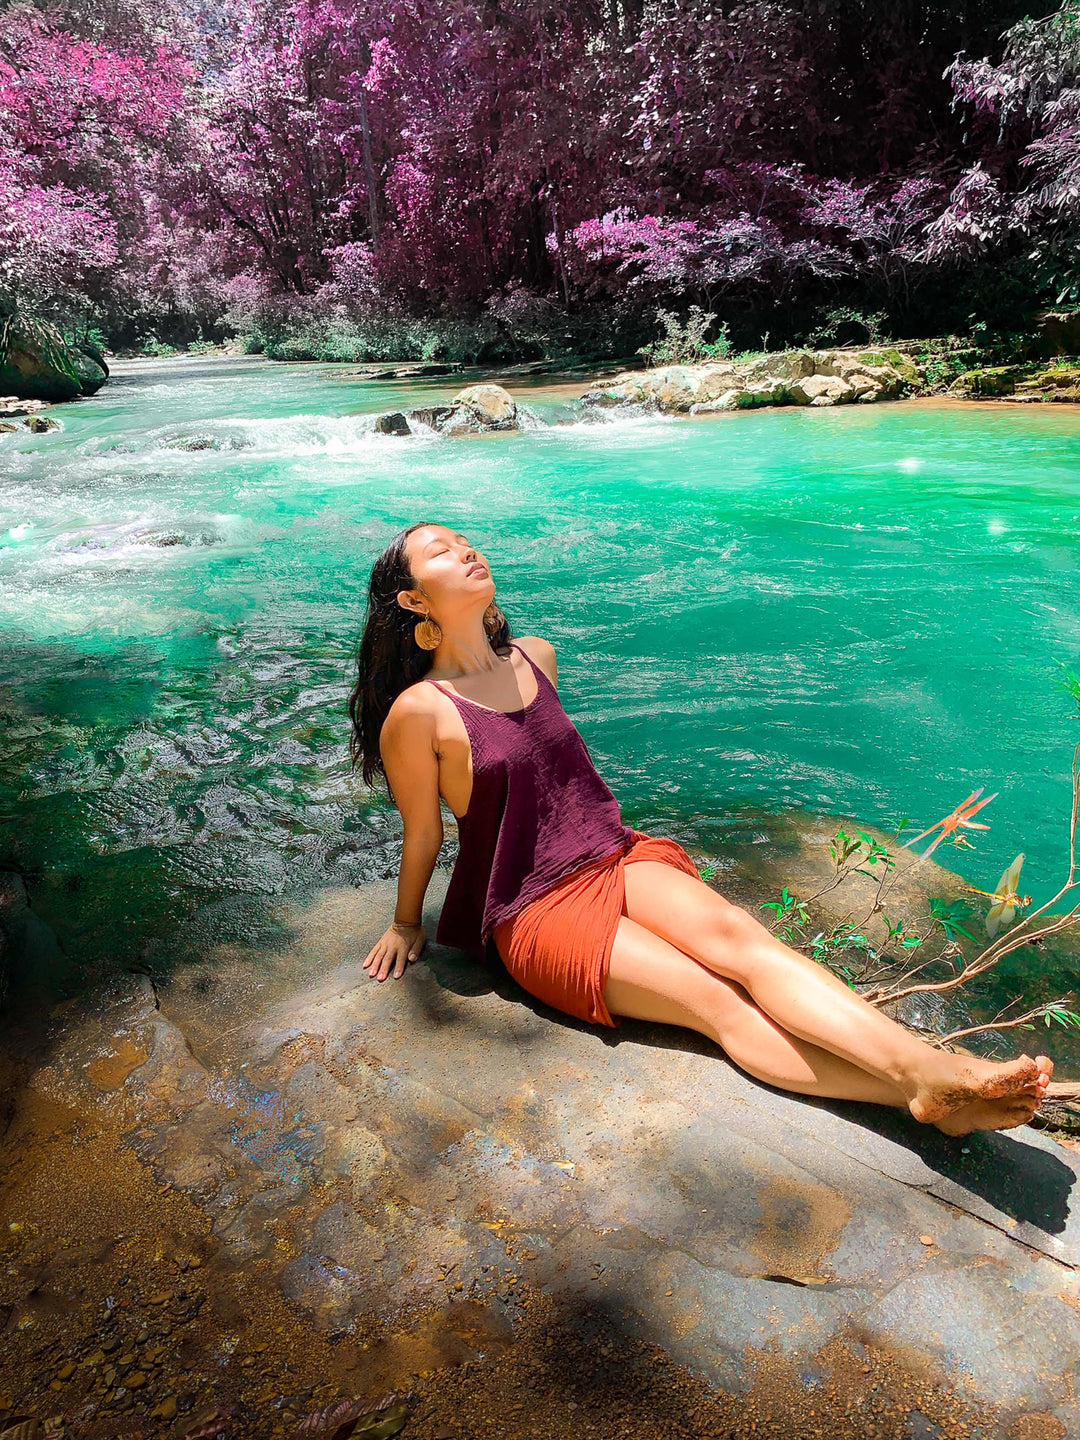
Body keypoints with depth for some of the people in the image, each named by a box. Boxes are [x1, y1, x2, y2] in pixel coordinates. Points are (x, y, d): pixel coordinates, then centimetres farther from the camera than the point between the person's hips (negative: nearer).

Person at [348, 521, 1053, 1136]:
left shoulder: (534, 656, 9)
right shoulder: (419, 712, -12)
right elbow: (423, 837, 1)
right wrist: (406, 926, 12)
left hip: (619, 855, 5)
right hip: (537, 910, -5)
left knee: (739, 935, -24)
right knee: (713, 1000, -23)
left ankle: (935, 1068, -37)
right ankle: (927, 1098, -33)